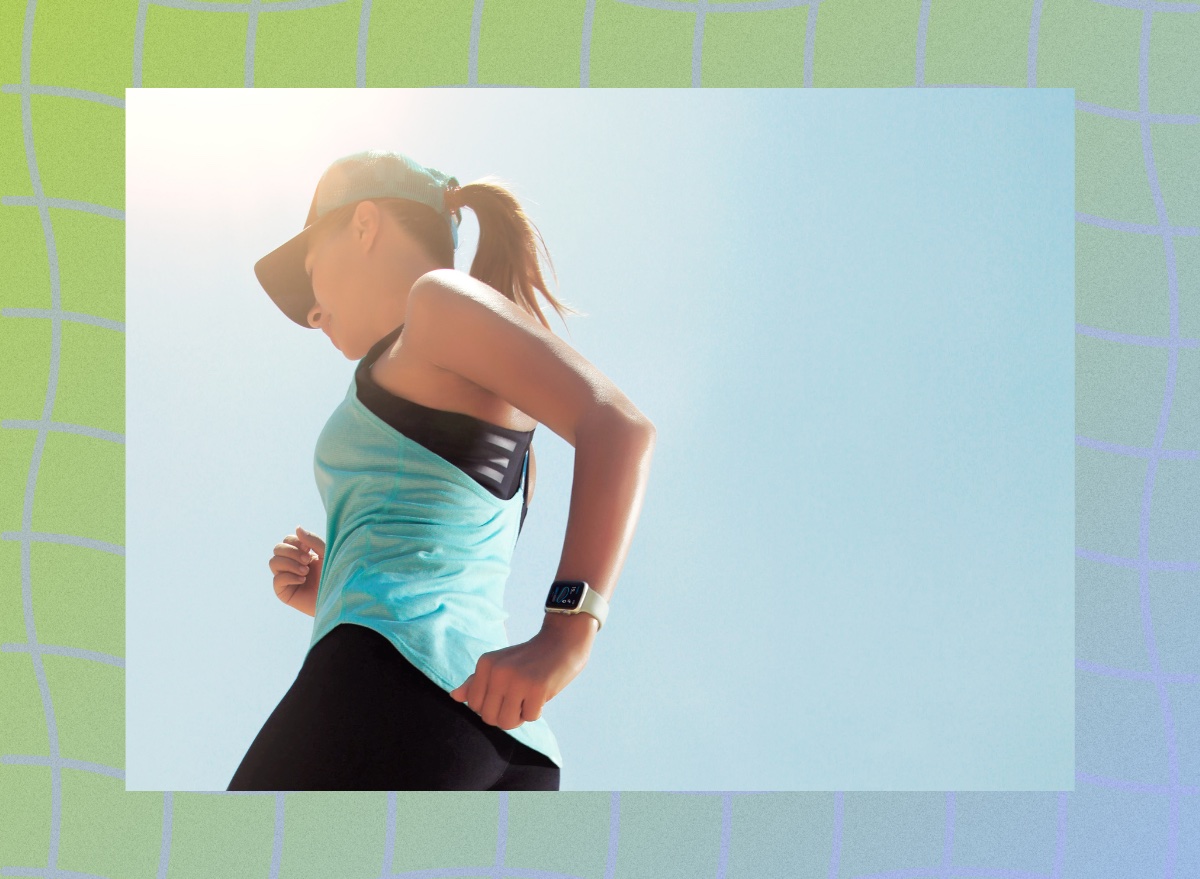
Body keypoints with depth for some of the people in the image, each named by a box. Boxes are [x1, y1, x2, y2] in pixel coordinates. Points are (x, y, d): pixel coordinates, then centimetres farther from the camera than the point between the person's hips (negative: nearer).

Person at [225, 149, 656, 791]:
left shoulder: (443, 295, 8)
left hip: (395, 688, -9)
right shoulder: (497, 415, 33)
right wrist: (331, 594, 17)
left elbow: (618, 425, -9)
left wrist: (566, 631, -21)